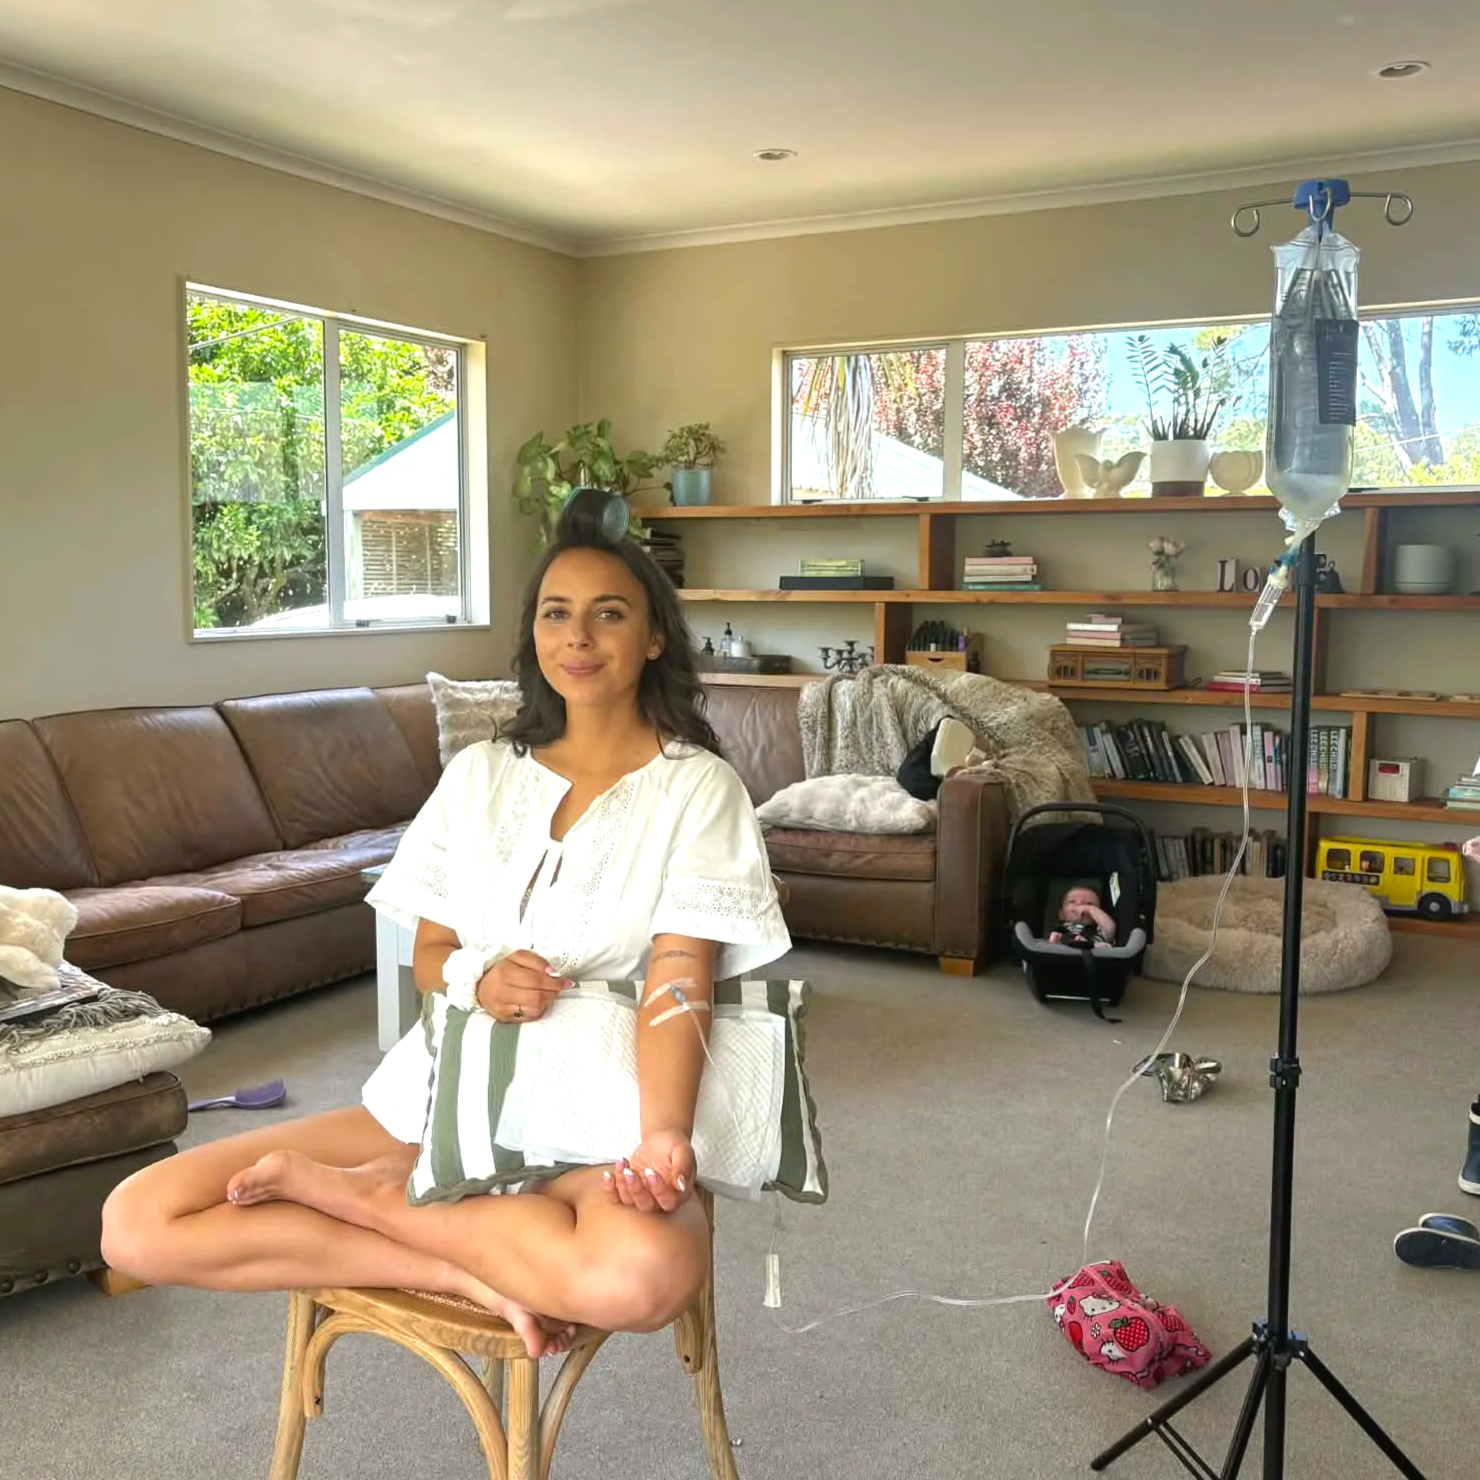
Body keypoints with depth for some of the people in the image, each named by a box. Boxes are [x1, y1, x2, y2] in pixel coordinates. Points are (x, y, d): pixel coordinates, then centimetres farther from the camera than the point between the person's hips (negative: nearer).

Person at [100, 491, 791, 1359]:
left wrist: (663, 1136, -34)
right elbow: (429, 954, 12)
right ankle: (472, 1272, -14)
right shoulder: (480, 774, 10)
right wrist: (479, 978, -14)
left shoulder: (695, 788, -3)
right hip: (437, 1093, 4)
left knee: (648, 1274, -41)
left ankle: (353, 1189, -17)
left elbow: (680, 978, -15)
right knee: (140, 1223, -14)